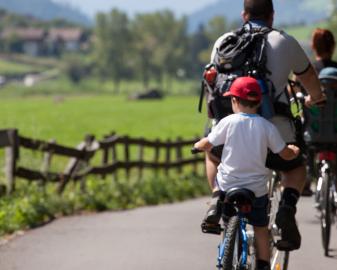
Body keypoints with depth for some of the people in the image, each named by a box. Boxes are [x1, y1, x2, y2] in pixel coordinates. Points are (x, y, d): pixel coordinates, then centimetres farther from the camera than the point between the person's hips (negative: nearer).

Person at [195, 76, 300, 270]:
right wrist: (295, 151, 21)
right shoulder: (266, 126, -6)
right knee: (261, 228, 15)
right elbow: (286, 154, -2)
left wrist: (198, 145, 21)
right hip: (257, 188, 1)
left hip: (227, 185, -1)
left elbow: (207, 144, -3)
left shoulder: (228, 122, -9)